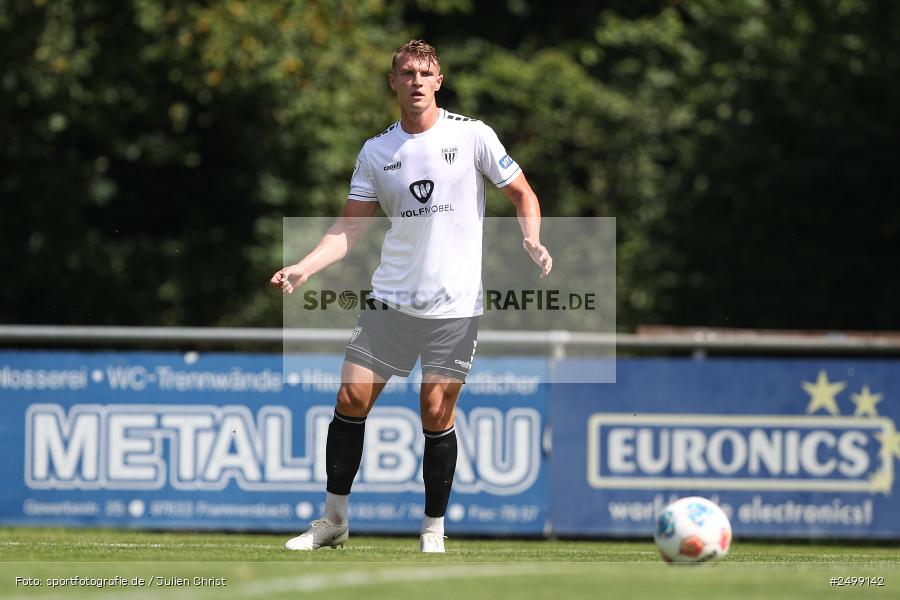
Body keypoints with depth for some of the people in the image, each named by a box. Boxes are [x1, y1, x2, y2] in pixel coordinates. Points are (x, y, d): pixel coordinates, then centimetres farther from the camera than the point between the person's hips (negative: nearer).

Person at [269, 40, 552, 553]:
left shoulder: (472, 136, -2)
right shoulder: (377, 151, 6)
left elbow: (523, 194, 5)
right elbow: (349, 229, 6)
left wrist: (533, 241, -14)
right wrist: (302, 269, -8)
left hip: (455, 305, -3)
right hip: (391, 299, 3)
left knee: (436, 415, -4)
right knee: (351, 399, -2)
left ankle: (434, 531, 10)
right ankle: (334, 520, 11)